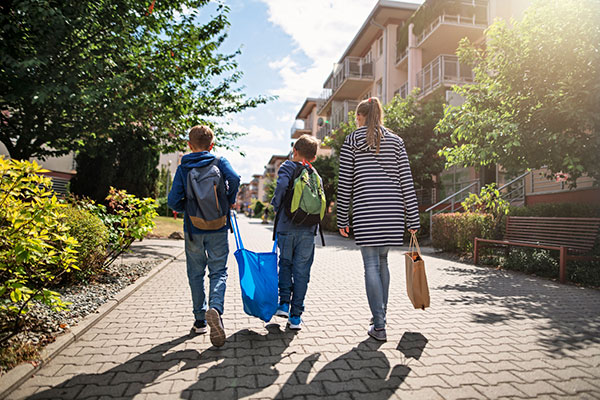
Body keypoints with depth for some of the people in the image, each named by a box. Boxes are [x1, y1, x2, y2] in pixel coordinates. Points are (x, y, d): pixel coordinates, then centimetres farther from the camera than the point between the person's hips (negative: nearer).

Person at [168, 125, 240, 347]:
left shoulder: (183, 168, 0)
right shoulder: (220, 162, -2)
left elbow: (173, 200, -9)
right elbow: (234, 179, -21)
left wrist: (187, 208, 11)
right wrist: (230, 201, -5)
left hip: (193, 229, 1)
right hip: (218, 228, -1)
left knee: (196, 274, 14)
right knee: (218, 271, 7)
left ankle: (200, 320, 21)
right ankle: (215, 308, -20)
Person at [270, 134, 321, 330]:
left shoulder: (287, 167, -1)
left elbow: (282, 185, -22)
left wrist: (276, 205, -8)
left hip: (286, 227, -2)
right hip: (308, 230, 2)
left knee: (285, 265, 18)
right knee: (301, 271, 6)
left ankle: (284, 304, 13)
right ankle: (296, 316, 9)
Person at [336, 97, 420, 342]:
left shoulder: (351, 141, 4)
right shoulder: (396, 141, 12)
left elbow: (344, 184, 0)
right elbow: (406, 182, 6)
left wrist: (342, 219, 6)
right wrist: (413, 219, 8)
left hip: (365, 211, -3)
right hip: (392, 211, 4)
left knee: (372, 266, 0)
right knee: (382, 260, 18)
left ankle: (379, 327, 2)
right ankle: (380, 314, 28)